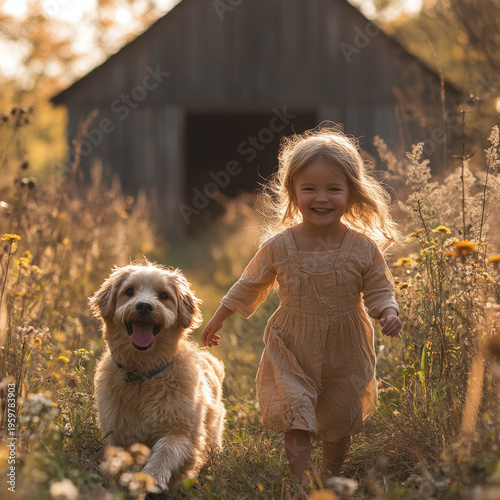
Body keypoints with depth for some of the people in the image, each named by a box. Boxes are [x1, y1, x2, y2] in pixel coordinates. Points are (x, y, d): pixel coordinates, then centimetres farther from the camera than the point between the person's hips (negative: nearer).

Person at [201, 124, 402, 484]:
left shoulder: (364, 247, -13)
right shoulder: (279, 246, -12)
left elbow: (378, 290, -2)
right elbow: (250, 285, 4)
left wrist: (388, 312, -24)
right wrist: (218, 319, 11)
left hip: (345, 356, 1)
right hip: (293, 353, -1)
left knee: (339, 426, 16)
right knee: (296, 424, -9)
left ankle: (330, 481, 37)